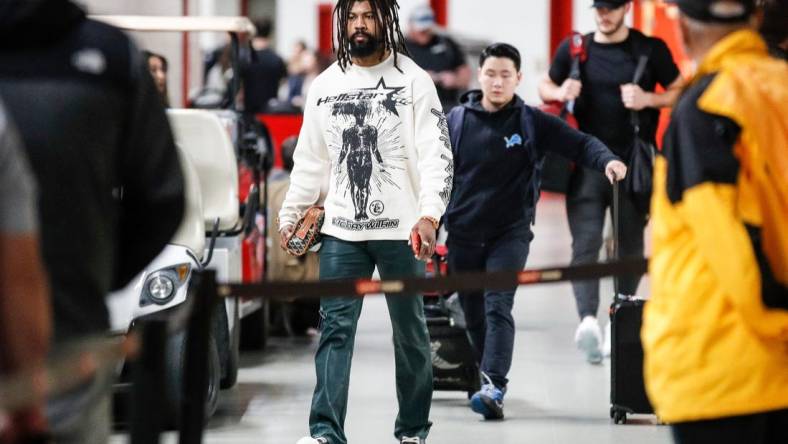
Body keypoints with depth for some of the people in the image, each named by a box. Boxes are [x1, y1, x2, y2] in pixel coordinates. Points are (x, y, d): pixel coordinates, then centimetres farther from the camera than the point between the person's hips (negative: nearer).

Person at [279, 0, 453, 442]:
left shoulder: (413, 80, -3)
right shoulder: (326, 85, 10)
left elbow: (436, 153, -11)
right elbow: (310, 159, 18)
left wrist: (429, 215, -23)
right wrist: (291, 214, 17)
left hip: (401, 229, -3)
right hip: (342, 230, 3)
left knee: (410, 332, 8)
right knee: (335, 330, -5)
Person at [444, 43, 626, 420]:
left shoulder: (532, 122, -1)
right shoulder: (456, 120, 3)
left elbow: (578, 143, -7)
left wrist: (607, 160, -28)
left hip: (510, 233, -3)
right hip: (463, 234, 3)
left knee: (498, 308, -17)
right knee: (473, 314, 10)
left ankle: (494, 387, -26)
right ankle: (489, 377, 28)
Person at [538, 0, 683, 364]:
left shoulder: (651, 50, 2)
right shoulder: (574, 49, 6)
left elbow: (680, 93, 9)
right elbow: (545, 87, 18)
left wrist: (647, 99, -10)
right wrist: (561, 93, -5)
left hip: (633, 165, 0)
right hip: (587, 163, 0)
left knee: (629, 246, 7)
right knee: (585, 243, -14)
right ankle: (588, 320, -27)